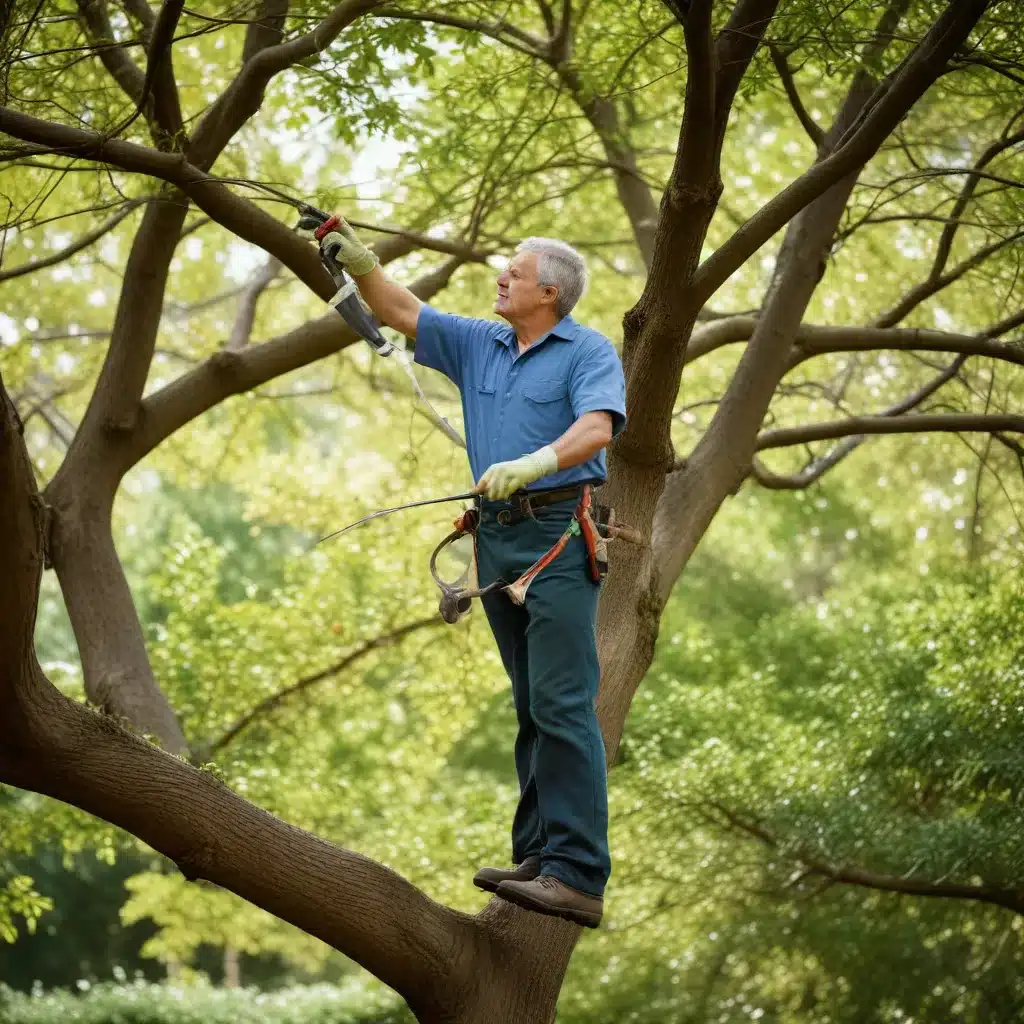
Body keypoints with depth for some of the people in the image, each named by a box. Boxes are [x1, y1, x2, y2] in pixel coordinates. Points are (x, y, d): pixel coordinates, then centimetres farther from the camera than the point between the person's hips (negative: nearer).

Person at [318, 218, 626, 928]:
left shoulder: (589, 352, -4)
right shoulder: (478, 344, 17)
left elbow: (596, 428, -20)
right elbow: (402, 312, 21)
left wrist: (534, 463, -35)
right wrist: (360, 264, 7)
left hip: (560, 534, -8)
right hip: (498, 533, 8)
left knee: (562, 703, -14)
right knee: (530, 705, 10)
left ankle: (579, 876, -19)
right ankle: (538, 854, 13)